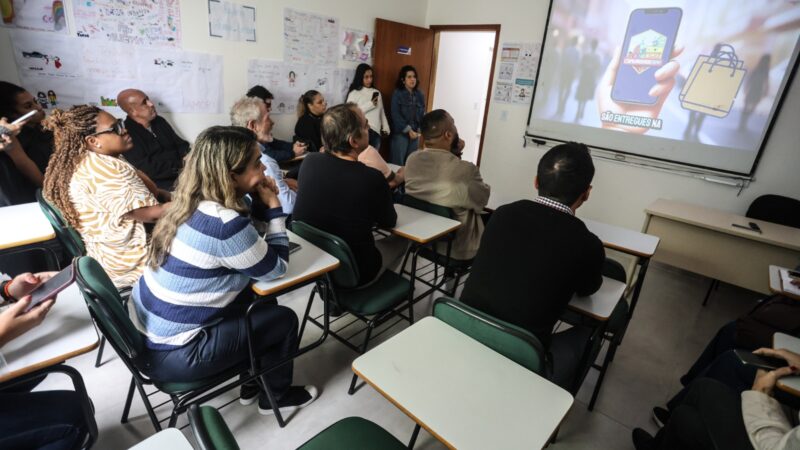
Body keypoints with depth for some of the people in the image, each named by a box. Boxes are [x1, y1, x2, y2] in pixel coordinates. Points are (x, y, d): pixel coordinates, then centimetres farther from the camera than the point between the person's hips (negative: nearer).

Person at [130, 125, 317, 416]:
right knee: (284, 319, 4)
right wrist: (273, 207, -11)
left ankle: (253, 382, 34)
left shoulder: (195, 202, -2)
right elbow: (275, 269, -15)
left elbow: (250, 242, 9)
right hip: (171, 354, -8)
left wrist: (261, 203, -5)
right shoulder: (225, 224, -30)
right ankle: (275, 396, 29)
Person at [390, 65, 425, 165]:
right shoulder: (397, 94, -4)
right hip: (400, 133, -4)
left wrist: (419, 130, -2)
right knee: (397, 162, -3)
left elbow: (423, 113, 12)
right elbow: (395, 115, -10)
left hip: (415, 133, 4)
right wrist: (408, 130, -13)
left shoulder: (419, 94, 9)